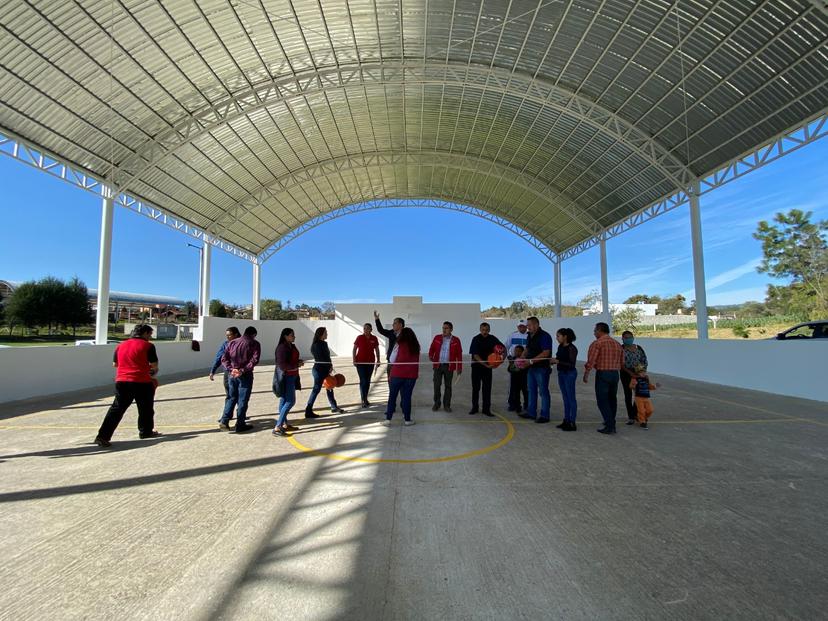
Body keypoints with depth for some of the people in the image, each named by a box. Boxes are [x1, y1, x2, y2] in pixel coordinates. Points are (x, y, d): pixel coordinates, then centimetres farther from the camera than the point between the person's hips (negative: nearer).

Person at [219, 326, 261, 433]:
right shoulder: (254, 344, -5)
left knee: (231, 398, 17)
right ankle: (240, 425, 10)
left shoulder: (233, 343, 10)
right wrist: (243, 370, -17)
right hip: (245, 375, -4)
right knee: (243, 400, 4)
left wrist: (231, 369, -7)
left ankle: (224, 421, 8)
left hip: (232, 375, 4)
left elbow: (224, 358, 3)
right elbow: (255, 360, -18)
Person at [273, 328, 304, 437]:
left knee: (284, 400, 14)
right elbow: (282, 365, -22)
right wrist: (297, 365, -16)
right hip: (285, 377, -9)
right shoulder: (282, 347, -17)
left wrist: (299, 361, 3)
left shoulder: (292, 346, 11)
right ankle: (277, 427, -7)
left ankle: (284, 424, 23)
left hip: (292, 376, 9)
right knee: (290, 401, -10)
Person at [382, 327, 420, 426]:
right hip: (411, 375, 3)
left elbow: (391, 360, -1)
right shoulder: (416, 346, 4)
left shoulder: (399, 344, -6)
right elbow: (417, 361, 8)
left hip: (397, 374, -2)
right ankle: (407, 419, 15)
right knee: (407, 397, 11)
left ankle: (388, 419, 9)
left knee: (392, 396, 8)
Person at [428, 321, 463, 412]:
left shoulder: (456, 340, -1)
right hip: (438, 365, 1)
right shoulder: (437, 338, 4)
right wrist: (430, 356, -13)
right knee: (436, 385, 3)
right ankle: (436, 404, 18)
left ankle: (447, 405, 19)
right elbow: (432, 349, 8)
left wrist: (459, 367, -2)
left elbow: (459, 354, 1)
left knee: (448, 386, 7)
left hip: (449, 366, -1)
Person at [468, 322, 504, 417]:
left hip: (488, 366, 2)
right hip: (477, 366, -2)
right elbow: (475, 355, -17)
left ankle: (486, 409, 10)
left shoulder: (493, 339, -1)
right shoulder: (476, 339, -12)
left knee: (487, 388, 3)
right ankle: (475, 407, 20)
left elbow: (503, 348, 6)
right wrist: (485, 364, -26)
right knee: (475, 387, 6)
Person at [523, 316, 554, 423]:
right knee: (531, 390, 15)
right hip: (531, 368, 9)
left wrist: (531, 360, -23)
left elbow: (546, 353, -22)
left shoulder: (544, 336, -14)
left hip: (542, 368, -9)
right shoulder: (530, 336, 12)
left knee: (543, 392, 1)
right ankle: (531, 412, 25)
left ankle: (544, 415, 9)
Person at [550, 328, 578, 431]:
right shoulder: (560, 347, 7)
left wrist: (558, 361, -24)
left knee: (571, 398, 0)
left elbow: (572, 364, -19)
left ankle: (572, 423, 7)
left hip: (569, 374, -8)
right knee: (565, 398, 14)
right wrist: (553, 361, -3)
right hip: (561, 373, 8)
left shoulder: (572, 348, -16)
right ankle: (566, 420, 23)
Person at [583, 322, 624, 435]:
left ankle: (609, 426, -2)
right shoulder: (617, 344, 11)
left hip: (602, 374, -7)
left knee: (602, 400, 0)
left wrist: (586, 375, -4)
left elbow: (590, 362, -13)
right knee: (612, 400, 17)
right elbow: (622, 362, 14)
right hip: (615, 374, 7)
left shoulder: (597, 343, -11)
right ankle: (611, 424, 26)